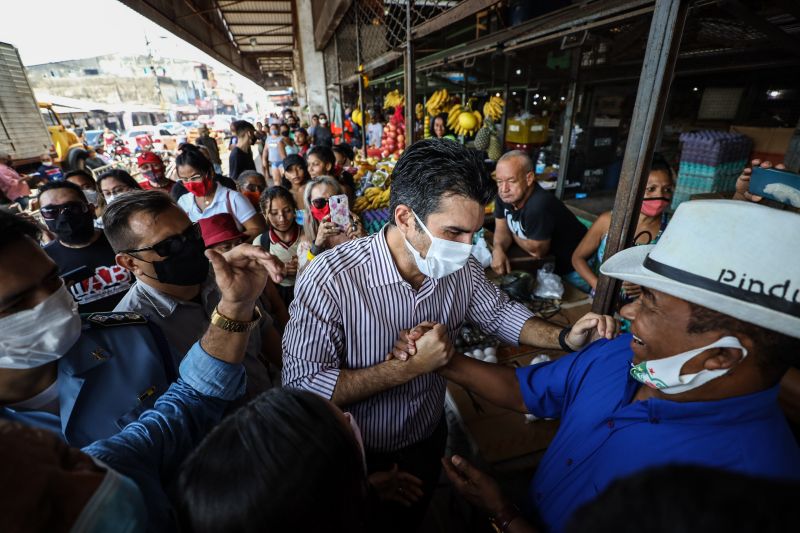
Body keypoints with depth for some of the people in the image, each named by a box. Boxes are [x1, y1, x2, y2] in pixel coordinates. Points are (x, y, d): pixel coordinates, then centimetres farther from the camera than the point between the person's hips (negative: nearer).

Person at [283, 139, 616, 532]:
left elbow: (498, 313, -1)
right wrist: (410, 366, -36)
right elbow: (300, 387, -33)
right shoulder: (330, 279, -34)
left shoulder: (461, 267, -17)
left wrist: (564, 337, -18)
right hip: (360, 450, -3)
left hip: (429, 431, 4)